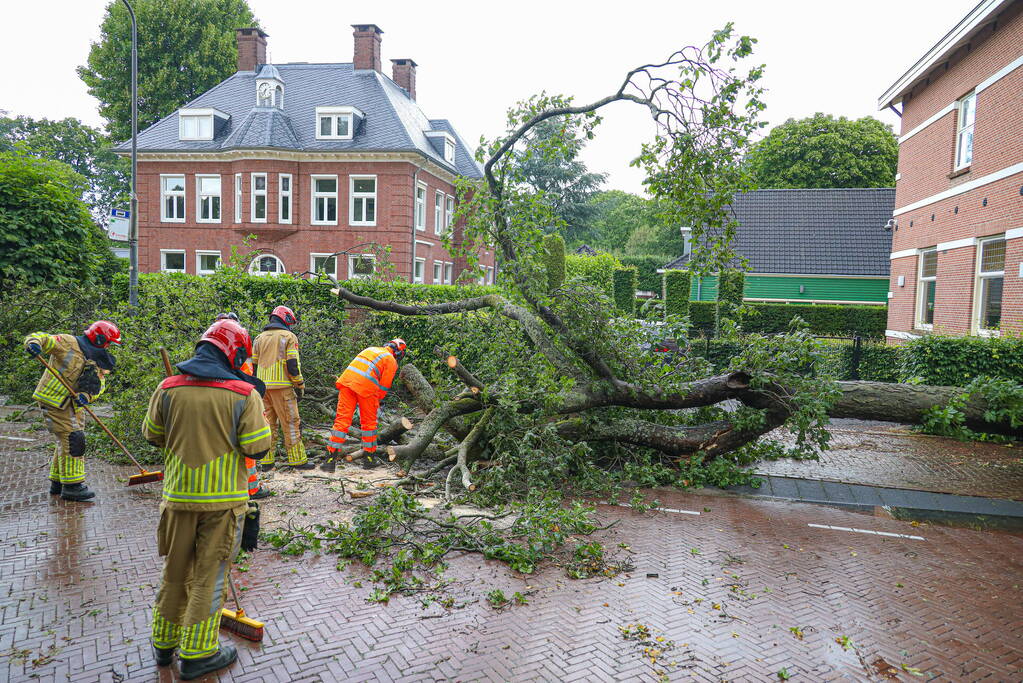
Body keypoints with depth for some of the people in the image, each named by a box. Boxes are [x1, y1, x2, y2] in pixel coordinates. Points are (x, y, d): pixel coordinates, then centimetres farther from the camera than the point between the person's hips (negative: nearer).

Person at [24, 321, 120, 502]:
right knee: (72, 439, -12)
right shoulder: (69, 343, -11)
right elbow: (43, 338, -19)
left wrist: (87, 395, -17)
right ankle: (71, 486, -8)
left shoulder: (97, 360, 11)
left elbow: (100, 385, 3)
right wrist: (34, 342, -42)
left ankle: (58, 483, 31)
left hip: (72, 403, 9)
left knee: (65, 441, 17)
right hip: (54, 400, -9)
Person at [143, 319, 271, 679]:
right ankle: (196, 655, 19)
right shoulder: (244, 394, -13)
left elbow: (153, 435, 8)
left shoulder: (168, 388, -3)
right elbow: (257, 448, -12)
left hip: (179, 495, 4)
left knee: (175, 571, 20)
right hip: (224, 499, -3)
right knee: (209, 575, 9)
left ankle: (164, 645, 35)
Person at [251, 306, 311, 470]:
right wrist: (300, 386, -4)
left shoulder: (260, 338, 16)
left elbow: (253, 364, 14)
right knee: (291, 423, -1)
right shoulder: (289, 336, -2)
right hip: (282, 387, -6)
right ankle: (297, 460, 2)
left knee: (267, 422, 11)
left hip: (263, 387, 6)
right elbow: (293, 364, -10)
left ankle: (266, 461, 12)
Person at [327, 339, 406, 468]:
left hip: (347, 380, 5)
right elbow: (384, 386, 5)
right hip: (366, 386, -5)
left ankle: (331, 458, -3)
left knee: (342, 419, 3)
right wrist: (376, 402, 21)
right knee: (369, 422, 11)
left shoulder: (371, 349, 28)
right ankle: (369, 458, 17)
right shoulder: (391, 361, 9)